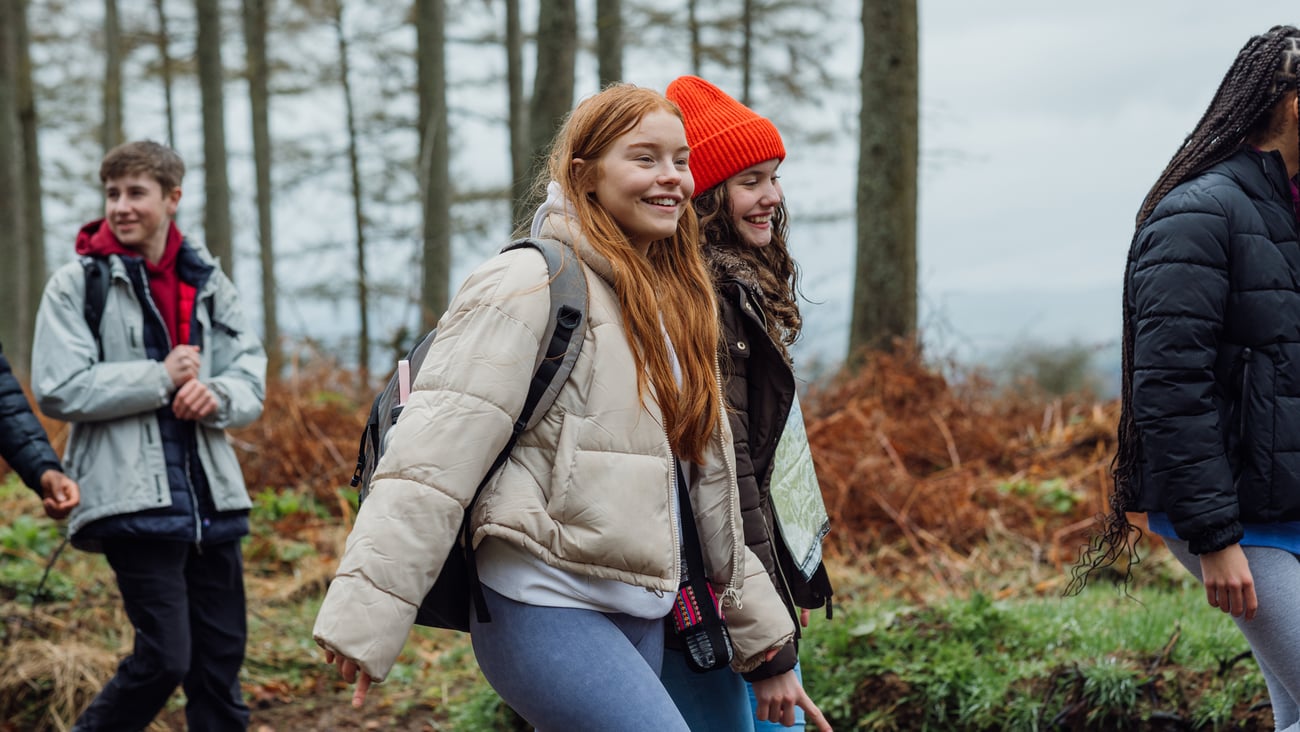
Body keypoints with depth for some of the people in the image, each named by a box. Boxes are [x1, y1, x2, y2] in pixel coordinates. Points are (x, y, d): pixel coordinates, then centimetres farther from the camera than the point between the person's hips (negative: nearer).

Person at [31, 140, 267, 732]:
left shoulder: (207, 282, 12)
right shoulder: (78, 284, -2)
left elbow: (252, 378, 11)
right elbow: (57, 391, -9)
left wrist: (218, 394, -12)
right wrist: (160, 378, -13)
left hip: (212, 498, 5)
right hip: (134, 500, -5)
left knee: (221, 659, 9)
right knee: (164, 657, -9)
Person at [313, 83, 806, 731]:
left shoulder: (673, 302, 15)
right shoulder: (531, 284, -10)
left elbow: (707, 479, 23)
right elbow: (435, 453, -18)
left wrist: (756, 615, 25)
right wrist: (364, 617, -24)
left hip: (642, 615, 8)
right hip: (547, 611, -8)